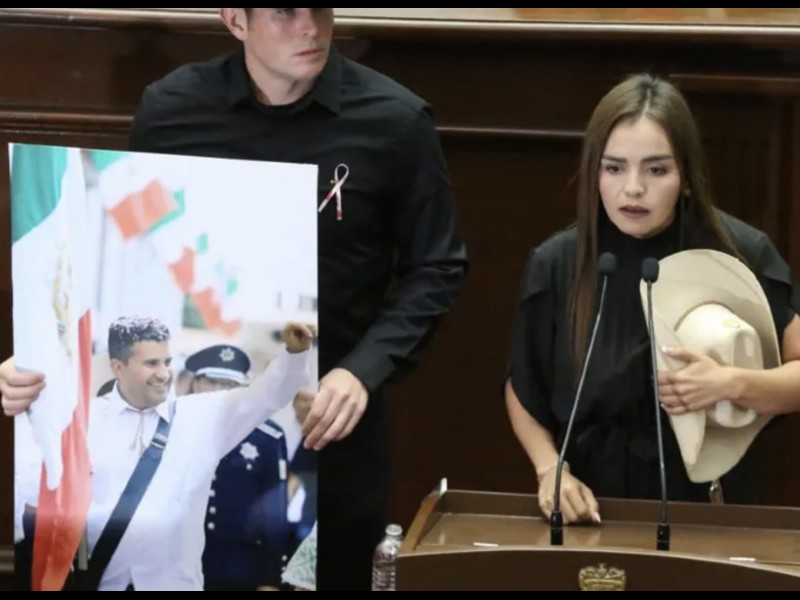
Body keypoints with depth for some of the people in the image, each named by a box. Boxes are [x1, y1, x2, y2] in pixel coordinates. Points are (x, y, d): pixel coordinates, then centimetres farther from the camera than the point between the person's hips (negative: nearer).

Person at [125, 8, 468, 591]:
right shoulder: (170, 109, -4)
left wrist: (364, 371, -16)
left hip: (331, 417, 0)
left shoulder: (394, 120, -9)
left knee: (333, 576, 14)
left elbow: (435, 270, -2)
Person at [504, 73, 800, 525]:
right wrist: (550, 468, -5)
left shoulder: (741, 254, -7)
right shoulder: (556, 264, -2)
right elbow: (522, 389, 11)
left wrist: (733, 384, -20)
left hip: (709, 509, -1)